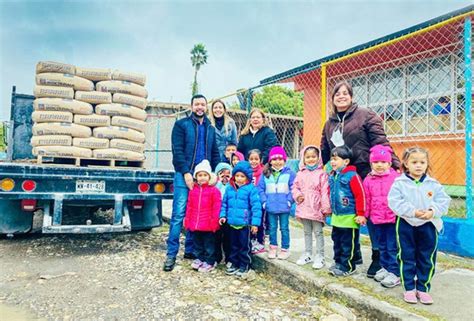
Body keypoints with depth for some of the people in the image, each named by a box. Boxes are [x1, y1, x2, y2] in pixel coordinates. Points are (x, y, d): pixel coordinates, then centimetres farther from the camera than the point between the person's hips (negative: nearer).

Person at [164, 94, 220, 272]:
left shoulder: (210, 129, 16)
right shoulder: (181, 124, 2)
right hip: (184, 175, -4)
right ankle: (171, 254, 2)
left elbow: (215, 154, 16)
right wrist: (186, 173, -14)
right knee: (179, 215, -6)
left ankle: (190, 250, 20)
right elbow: (177, 150, -7)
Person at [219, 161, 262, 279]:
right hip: (232, 223, 5)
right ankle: (234, 264, 33)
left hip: (245, 223, -5)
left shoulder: (251, 189, -13)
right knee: (234, 245, 19)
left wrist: (255, 223, -15)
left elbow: (256, 206, -14)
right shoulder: (229, 188, 3)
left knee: (244, 246, 7)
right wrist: (223, 215, 4)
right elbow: (224, 203, 13)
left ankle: (244, 266, 22)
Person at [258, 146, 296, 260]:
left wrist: (289, 200, -13)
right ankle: (273, 247, 28)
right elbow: (261, 189, 4)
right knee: (272, 228, 14)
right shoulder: (266, 174, 2)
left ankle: (285, 249, 21)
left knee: (284, 228, 9)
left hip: (284, 207, -2)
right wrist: (264, 201, -5)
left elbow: (293, 189, -5)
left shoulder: (289, 173, -4)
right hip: (270, 207, 2)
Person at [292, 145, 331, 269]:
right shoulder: (301, 173, 6)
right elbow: (295, 187, 12)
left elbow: (325, 191, -11)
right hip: (304, 207, 5)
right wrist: (297, 195, -9)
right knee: (307, 232, 17)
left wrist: (326, 207, -13)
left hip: (316, 208, -5)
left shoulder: (321, 173, -8)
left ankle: (319, 256, 15)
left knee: (318, 232, 5)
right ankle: (307, 254, 30)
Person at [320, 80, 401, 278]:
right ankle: (354, 254, 29)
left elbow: (380, 142, -12)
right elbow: (324, 151, 18)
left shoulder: (365, 115, -4)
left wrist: (394, 163, -19)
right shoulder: (329, 123, 13)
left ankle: (378, 258, 14)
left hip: (365, 174, -5)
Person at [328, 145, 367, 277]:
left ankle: (347, 267, 15)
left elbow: (360, 195, -17)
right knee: (337, 240, 17)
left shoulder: (352, 176, -17)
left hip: (349, 217, -8)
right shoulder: (332, 176, 7)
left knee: (348, 243, 3)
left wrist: (361, 214, -16)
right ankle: (338, 262, 31)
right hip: (336, 216, 8)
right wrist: (330, 209, 22)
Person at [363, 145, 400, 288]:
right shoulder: (368, 180, 3)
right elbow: (366, 199, 8)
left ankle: (395, 273, 12)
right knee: (382, 246, 18)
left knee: (392, 247, 2)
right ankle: (385, 267, 33)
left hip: (393, 218, -4)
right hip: (377, 219, 4)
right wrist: (364, 215, 8)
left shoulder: (396, 177, -8)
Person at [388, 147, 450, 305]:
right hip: (406, 225, -2)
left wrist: (433, 211, -20)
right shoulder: (399, 183, -9)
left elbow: (444, 201, -2)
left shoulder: (434, 184, 0)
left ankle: (423, 288, 28)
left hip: (428, 225, 2)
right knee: (407, 258, 8)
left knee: (427, 259, 11)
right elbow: (395, 202, -15)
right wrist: (412, 211, -24)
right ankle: (409, 289, 22)